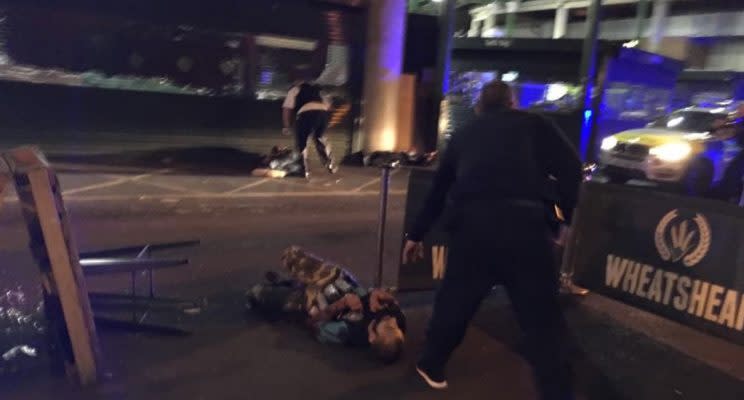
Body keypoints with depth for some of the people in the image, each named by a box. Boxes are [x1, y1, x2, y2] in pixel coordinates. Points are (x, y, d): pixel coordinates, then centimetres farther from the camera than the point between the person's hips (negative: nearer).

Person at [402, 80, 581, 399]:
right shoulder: (534, 124, 18)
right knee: (540, 315, 8)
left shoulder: (465, 134, 27)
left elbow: (439, 189, 32)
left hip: (470, 222, 3)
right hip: (522, 221, -3)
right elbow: (570, 168, 6)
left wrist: (416, 235, 39)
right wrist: (569, 217, 16)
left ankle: (431, 367, 36)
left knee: (456, 299, 21)